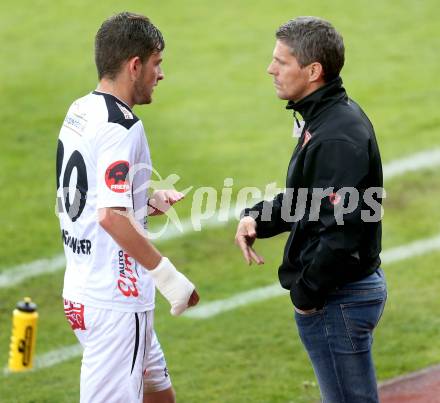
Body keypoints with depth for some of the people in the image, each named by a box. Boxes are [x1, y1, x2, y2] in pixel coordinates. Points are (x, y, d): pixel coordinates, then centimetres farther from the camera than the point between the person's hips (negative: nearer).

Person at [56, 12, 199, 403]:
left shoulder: (79, 112, 10)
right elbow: (112, 217, -27)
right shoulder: (121, 128, -18)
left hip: (82, 290, 10)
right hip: (116, 299, -10)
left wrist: (148, 202, 15)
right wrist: (168, 277, -23)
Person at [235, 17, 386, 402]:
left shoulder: (338, 138, -24)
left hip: (337, 299, -11)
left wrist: (306, 293, -18)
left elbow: (341, 232, -29)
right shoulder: (323, 118, 9)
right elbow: (304, 200, 21)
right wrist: (256, 218, 4)